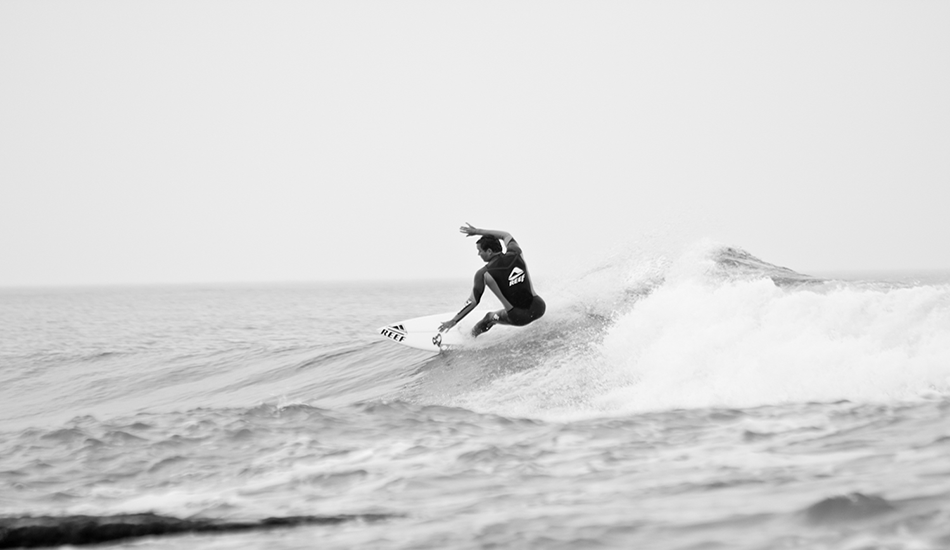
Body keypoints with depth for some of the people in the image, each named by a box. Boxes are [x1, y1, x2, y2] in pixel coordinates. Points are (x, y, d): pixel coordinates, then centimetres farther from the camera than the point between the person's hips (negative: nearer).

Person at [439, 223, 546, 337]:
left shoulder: (483, 274, -7)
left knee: (489, 318, 29)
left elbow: (473, 302, -5)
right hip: (538, 309, 3)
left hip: (518, 317, -3)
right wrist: (478, 231, 30)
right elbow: (506, 236, 24)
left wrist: (453, 321, 4)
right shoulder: (515, 254, 2)